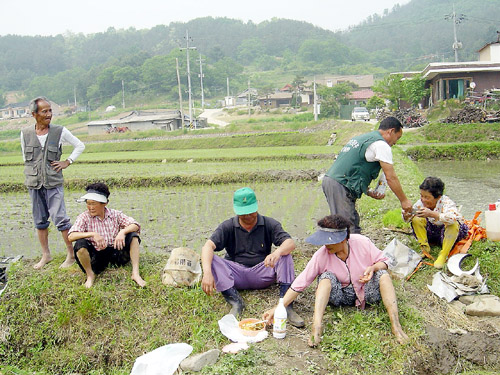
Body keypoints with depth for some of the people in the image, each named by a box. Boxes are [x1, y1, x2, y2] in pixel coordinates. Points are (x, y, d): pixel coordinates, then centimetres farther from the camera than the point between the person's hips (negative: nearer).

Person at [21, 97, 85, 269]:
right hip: (34, 183, 3)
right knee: (40, 221, 11)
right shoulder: (25, 133, 3)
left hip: (54, 183, -3)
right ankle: (45, 255, 23)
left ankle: (71, 254, 4)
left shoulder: (60, 131, -4)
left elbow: (80, 146, 8)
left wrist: (68, 162, 1)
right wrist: (31, 173, 14)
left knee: (60, 219, -7)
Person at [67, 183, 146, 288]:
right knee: (80, 243, -29)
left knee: (133, 235, -16)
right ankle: (90, 275, -5)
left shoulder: (115, 214, 1)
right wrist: (92, 234, -30)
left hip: (116, 254, 2)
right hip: (97, 257, -1)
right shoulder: (84, 217, -3)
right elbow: (71, 236, -17)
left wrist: (122, 232, -27)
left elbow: (135, 225, -7)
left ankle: (135, 273, -18)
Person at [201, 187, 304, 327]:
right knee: (210, 260, -24)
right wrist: (207, 272, -36)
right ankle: (236, 302, -31)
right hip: (236, 275, 0)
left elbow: (290, 243, -15)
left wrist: (277, 253, -40)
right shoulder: (228, 227, -1)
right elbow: (208, 246, -17)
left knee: (285, 256, -25)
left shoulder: (269, 224, 0)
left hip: (262, 274, 0)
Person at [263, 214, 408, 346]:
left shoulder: (362, 243, -17)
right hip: (342, 296, 0)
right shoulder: (321, 255, -18)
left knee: (382, 274, -26)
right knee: (327, 276, -28)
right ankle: (316, 327, -42)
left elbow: (383, 261, -3)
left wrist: (373, 268, -28)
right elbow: (299, 284, -18)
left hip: (367, 292, 0)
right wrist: (277, 309, -24)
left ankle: (396, 326, -33)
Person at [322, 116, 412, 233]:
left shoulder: (362, 138, 25)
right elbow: (391, 177, -5)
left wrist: (369, 192, 19)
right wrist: (404, 200, 7)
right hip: (340, 186, -10)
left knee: (354, 223, 15)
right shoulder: (381, 145, -4)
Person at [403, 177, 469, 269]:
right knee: (416, 219, -18)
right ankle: (425, 248, -9)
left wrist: (432, 214, -62)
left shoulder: (446, 202, -30)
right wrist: (406, 216, -32)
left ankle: (443, 255, -26)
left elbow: (452, 218, -52)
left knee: (453, 225, -36)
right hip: (432, 230, 4)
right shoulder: (421, 202, -16)